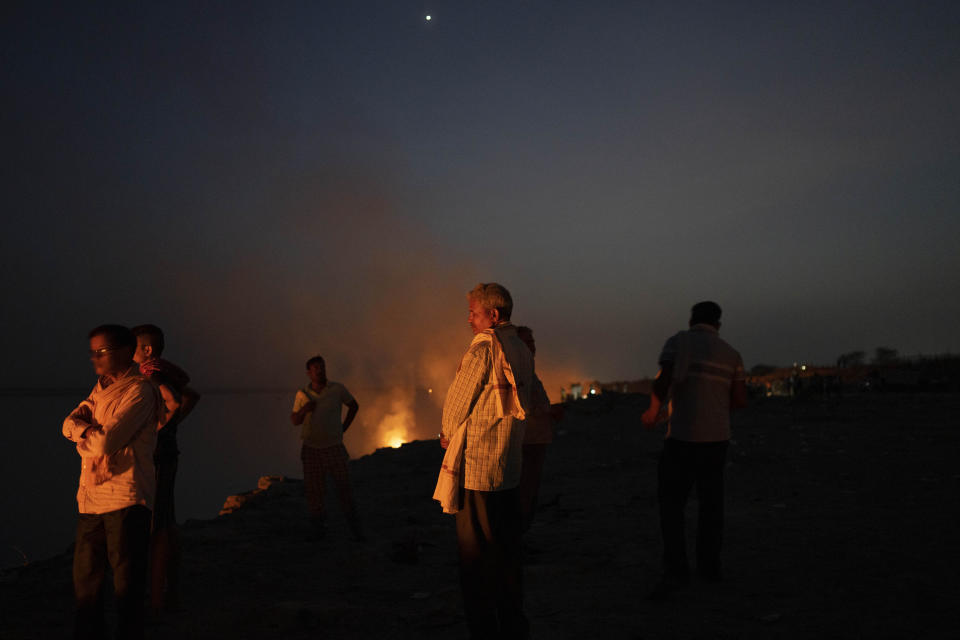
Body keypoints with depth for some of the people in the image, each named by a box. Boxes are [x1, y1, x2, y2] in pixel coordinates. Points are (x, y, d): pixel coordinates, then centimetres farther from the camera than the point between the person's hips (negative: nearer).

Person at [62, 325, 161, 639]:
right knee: (84, 575, 17)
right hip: (91, 496, 8)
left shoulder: (139, 391, -12)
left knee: (126, 582, 1)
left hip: (126, 498, -8)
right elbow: (70, 424, 9)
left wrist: (83, 439, 1)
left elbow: (106, 442, -18)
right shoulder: (101, 389, 17)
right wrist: (90, 431, -11)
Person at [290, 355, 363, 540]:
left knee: (344, 488, -6)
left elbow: (354, 405, 11)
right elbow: (294, 421, 7)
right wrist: (303, 410, -15)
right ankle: (319, 527, 22)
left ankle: (356, 530, 5)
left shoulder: (337, 389, -5)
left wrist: (343, 429, 4)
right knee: (313, 490, 2)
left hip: (334, 447, -1)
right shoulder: (302, 394, 0)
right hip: (311, 449, 2)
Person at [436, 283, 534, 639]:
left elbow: (458, 399, -9)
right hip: (509, 467, 8)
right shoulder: (523, 352, 10)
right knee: (507, 550, 15)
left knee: (474, 554, 1)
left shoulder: (483, 348, -14)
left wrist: (447, 433, 11)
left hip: (475, 468, -8)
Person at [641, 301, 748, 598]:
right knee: (711, 501, 15)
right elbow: (740, 399, 6)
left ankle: (675, 569, -11)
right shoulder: (731, 354, 9)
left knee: (671, 502, -1)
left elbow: (663, 382, -17)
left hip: (683, 435, -4)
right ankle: (710, 565, 21)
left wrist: (653, 411, -1)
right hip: (717, 436, 4)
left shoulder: (678, 342, -3)